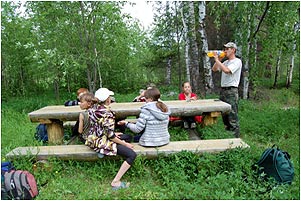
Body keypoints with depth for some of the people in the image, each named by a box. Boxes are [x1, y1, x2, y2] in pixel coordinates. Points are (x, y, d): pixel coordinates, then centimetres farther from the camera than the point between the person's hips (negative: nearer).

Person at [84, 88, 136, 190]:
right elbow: (111, 136, -22)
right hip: (101, 142, -9)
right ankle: (115, 182, -12)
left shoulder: (93, 108, 2)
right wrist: (125, 144, -10)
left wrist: (113, 134, 15)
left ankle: (102, 151, 19)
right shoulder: (107, 114, -23)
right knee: (132, 154, -16)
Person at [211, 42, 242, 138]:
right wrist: (219, 60, 6)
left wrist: (217, 60, -14)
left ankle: (235, 137, -1)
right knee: (224, 115, 14)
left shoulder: (237, 61, -7)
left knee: (232, 116, -8)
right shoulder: (225, 62, 18)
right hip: (223, 90, 9)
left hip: (231, 91, -8)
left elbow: (226, 70, -23)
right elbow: (214, 69, 18)